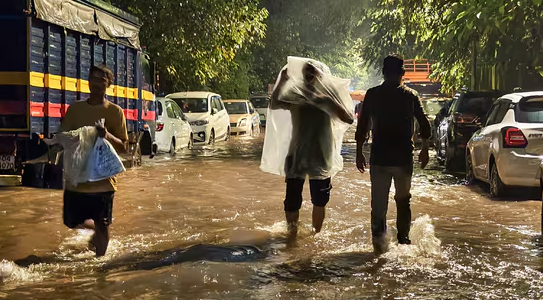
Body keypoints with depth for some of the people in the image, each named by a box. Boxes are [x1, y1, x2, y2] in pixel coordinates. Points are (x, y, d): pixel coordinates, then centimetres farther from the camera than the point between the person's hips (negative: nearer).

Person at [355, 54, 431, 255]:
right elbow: (424, 125, 4)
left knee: (378, 202, 3)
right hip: (403, 158, 1)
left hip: (379, 158, -1)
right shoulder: (411, 96, 0)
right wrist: (424, 150, 17)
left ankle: (379, 239, -14)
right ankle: (403, 240, 18)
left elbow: (362, 126, -1)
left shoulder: (372, 95, -1)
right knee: (403, 200, 18)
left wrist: (359, 153, 6)